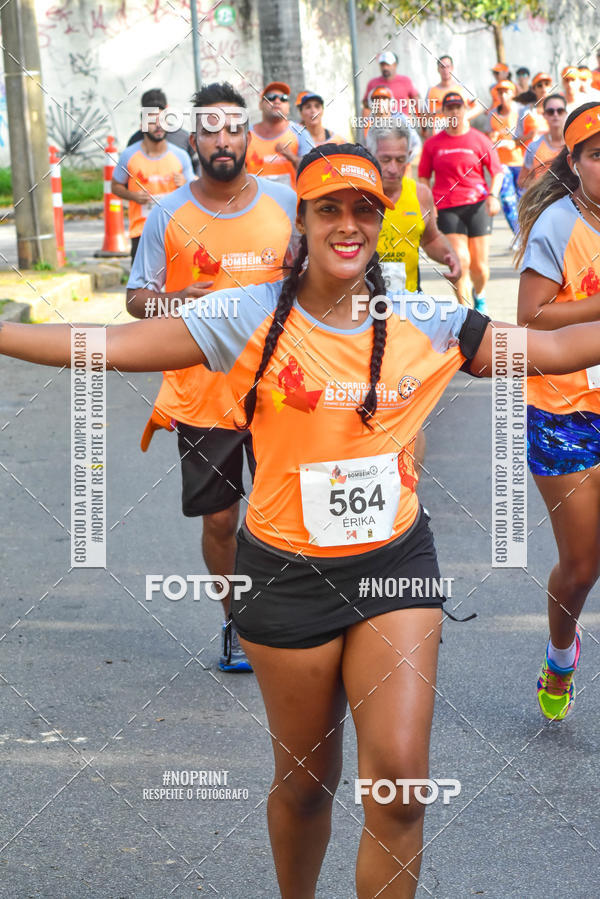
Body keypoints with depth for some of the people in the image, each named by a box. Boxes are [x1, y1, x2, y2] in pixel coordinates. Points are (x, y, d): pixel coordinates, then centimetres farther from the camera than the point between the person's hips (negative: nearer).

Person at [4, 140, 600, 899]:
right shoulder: (250, 319, -7)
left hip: (397, 561, 1)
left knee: (401, 778, -8)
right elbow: (108, 346, -9)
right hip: (289, 573, -1)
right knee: (306, 779, 13)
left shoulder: (426, 325, -1)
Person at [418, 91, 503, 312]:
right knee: (460, 261, -13)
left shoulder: (480, 140, 5)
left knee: (479, 266, 1)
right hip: (446, 209, 0)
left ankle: (479, 295, 34)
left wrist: (493, 195, -8)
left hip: (477, 205, 0)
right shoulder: (433, 143, 7)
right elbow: (423, 177, 13)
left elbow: (497, 172, 8)